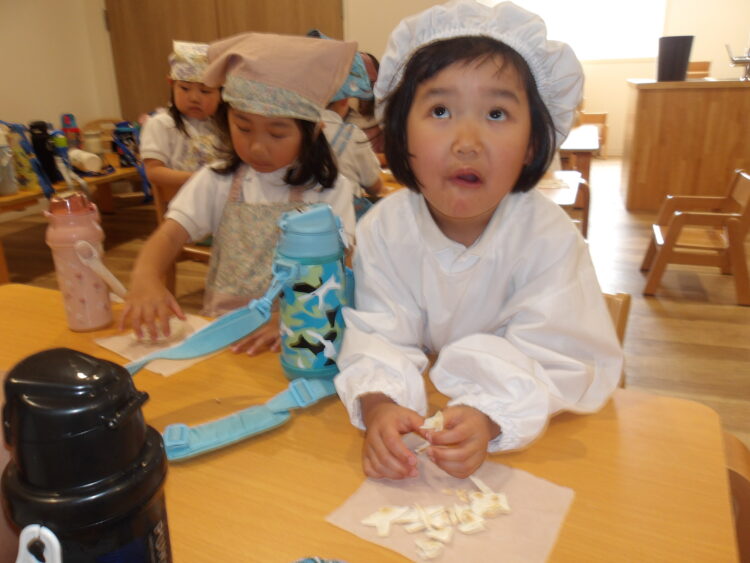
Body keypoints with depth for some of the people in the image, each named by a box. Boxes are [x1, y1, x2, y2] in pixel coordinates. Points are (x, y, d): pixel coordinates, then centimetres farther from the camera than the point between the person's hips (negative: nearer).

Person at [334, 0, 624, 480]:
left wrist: (488, 418, -37)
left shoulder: (549, 236, -19)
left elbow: (547, 359, -20)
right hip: (423, 408, 2)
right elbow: (380, 339, -16)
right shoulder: (383, 229, -14)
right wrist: (378, 406, -36)